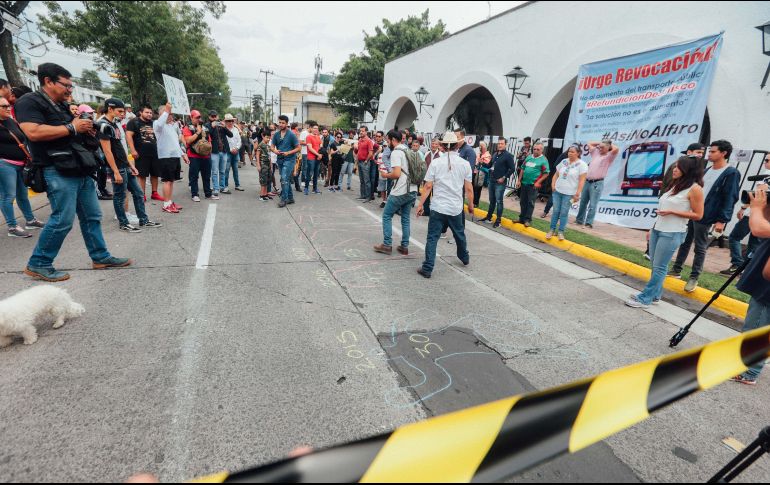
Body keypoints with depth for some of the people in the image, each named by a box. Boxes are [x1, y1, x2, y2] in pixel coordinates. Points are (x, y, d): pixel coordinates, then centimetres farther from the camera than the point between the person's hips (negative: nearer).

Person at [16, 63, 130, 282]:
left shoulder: (62, 105, 20)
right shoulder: (29, 102, -6)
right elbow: (33, 132, -22)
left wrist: (85, 128, 8)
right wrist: (72, 127, -16)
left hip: (80, 169, 9)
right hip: (58, 171, -9)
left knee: (92, 216, 9)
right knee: (63, 219, -9)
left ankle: (100, 257, 17)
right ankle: (38, 265, 5)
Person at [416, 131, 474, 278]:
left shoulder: (436, 162, -5)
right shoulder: (465, 164, -1)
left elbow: (428, 186, -7)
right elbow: (469, 189, 1)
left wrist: (421, 204, -1)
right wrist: (470, 205, 13)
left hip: (438, 207, -2)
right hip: (456, 208, 2)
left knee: (432, 238, 1)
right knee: (459, 234, 23)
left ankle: (427, 269, -2)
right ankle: (465, 258, 45)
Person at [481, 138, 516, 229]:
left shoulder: (508, 155, -7)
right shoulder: (495, 154, 13)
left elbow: (512, 168, -11)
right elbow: (489, 166, 18)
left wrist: (504, 178, -15)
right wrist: (483, 163, -1)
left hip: (500, 182, -6)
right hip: (491, 181, 6)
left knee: (499, 201, -2)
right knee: (492, 200, 15)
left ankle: (498, 220, 6)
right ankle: (489, 217, 25)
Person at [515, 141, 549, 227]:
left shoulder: (543, 160, -6)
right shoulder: (529, 157, 11)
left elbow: (546, 173, -9)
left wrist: (538, 182, -15)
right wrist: (519, 180, 10)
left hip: (533, 185, -6)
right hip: (524, 183, 6)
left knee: (530, 203, 1)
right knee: (523, 202, 12)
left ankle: (528, 220, 8)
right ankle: (522, 218, 23)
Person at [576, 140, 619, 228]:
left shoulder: (609, 156, 1)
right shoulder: (596, 152, 17)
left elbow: (616, 149, -19)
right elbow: (589, 144, 30)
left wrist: (610, 144, 1)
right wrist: (600, 143, 20)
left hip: (597, 183, -6)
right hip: (587, 181, 6)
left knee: (593, 205, -7)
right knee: (583, 202, 12)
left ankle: (589, 223, -4)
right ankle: (580, 220, 21)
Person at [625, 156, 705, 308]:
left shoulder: (694, 189, -9)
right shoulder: (676, 185, 14)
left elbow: (698, 215, -9)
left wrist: (672, 212, -17)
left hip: (673, 234, -7)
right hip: (658, 230, 7)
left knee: (659, 267, -3)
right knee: (655, 266, 10)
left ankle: (644, 298, 0)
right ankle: (654, 295, 19)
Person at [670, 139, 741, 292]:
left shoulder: (731, 173, -10)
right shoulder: (707, 170, 13)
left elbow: (730, 199, -14)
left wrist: (721, 220, -19)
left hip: (704, 217, -7)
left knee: (700, 248, 2)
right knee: (685, 242, 13)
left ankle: (693, 278, 11)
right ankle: (676, 270, 23)